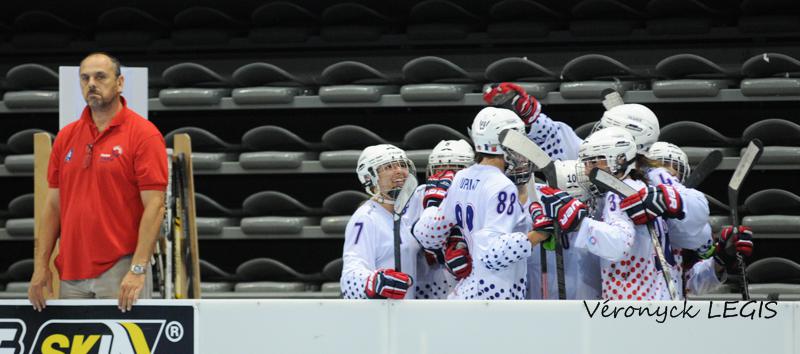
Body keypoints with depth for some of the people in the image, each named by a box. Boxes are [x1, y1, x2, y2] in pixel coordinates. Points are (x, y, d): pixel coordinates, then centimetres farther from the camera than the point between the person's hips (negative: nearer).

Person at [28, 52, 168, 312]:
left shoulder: (143, 134, -5)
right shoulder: (66, 137, 12)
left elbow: (154, 206, -11)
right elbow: (53, 205, 14)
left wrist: (138, 269, -19)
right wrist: (41, 265, 5)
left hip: (121, 271, -5)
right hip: (71, 274, 5)